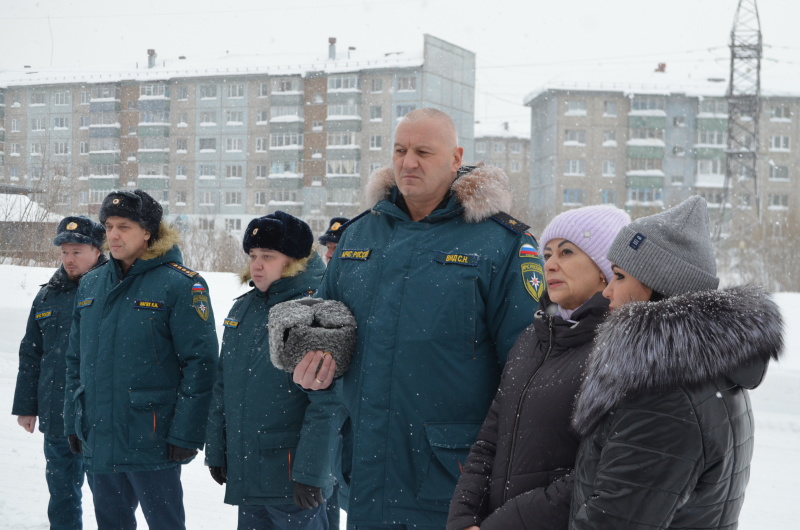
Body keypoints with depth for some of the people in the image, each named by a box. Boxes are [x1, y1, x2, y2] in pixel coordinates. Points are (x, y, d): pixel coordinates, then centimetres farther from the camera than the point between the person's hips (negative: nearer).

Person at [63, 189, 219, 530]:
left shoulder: (180, 284, -10)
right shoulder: (91, 285, 10)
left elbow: (200, 363, -13)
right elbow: (76, 359, 17)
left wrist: (185, 434, -17)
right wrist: (73, 421, 12)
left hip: (152, 442, -6)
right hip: (98, 439, 6)